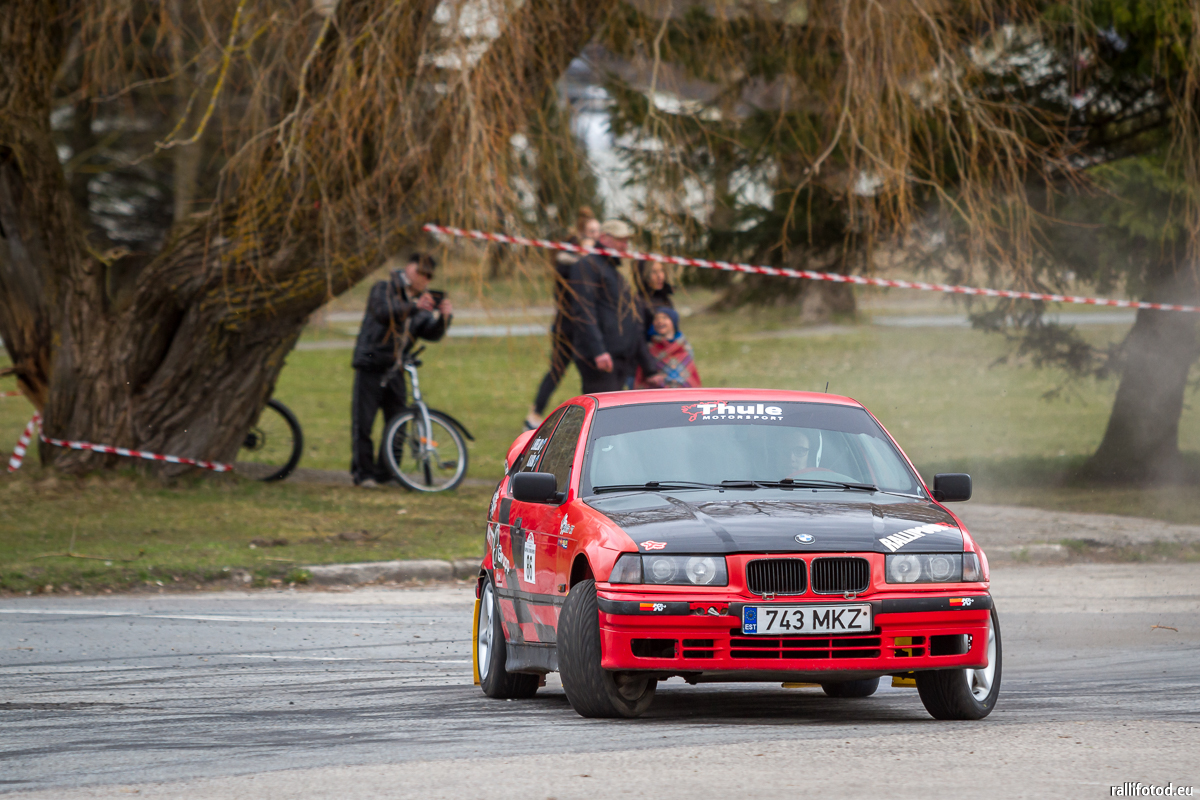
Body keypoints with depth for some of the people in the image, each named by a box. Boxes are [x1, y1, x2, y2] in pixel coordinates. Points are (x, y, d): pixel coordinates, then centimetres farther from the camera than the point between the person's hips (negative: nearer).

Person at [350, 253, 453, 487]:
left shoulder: (420, 300, 14)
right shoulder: (385, 290, -4)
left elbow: (431, 333, 5)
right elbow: (383, 312, -25)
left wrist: (443, 318, -15)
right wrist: (413, 306, -36)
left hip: (395, 370, 6)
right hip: (371, 366, -6)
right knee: (363, 421, -6)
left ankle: (386, 472, 13)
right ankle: (363, 472, 0)